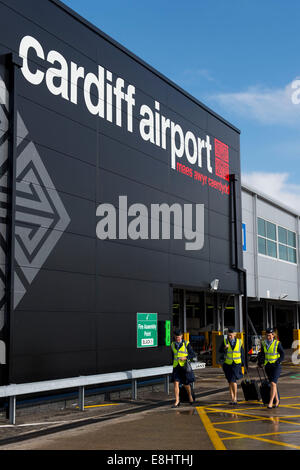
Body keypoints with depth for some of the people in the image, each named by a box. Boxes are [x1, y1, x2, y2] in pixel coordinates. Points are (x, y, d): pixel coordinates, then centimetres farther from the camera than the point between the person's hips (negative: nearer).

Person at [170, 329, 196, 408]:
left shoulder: (186, 344, -3)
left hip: (185, 366, -2)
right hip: (176, 367, 2)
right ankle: (177, 402, -9)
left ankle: (190, 396, 36)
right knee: (176, 383, -11)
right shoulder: (173, 345, 8)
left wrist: (185, 358, -19)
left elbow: (193, 355, -3)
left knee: (186, 385, 7)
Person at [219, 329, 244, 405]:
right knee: (230, 382, 7)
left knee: (233, 380, -17)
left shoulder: (239, 342, 0)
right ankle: (232, 399, 16)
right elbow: (220, 351, -6)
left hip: (236, 364, -2)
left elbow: (242, 354, 7)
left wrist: (242, 365, 6)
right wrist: (225, 348, -27)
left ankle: (235, 398, -7)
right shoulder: (225, 341, -1)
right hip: (227, 364, 2)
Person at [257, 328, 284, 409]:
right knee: (273, 384, 12)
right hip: (267, 366, 5)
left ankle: (270, 402, -16)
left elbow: (282, 355, -6)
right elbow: (262, 354, 15)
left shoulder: (277, 343, -8)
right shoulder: (263, 344, 4)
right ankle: (277, 400, 26)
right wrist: (260, 362, 2)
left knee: (273, 383, -16)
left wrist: (277, 362, -17)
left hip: (276, 366, -5)